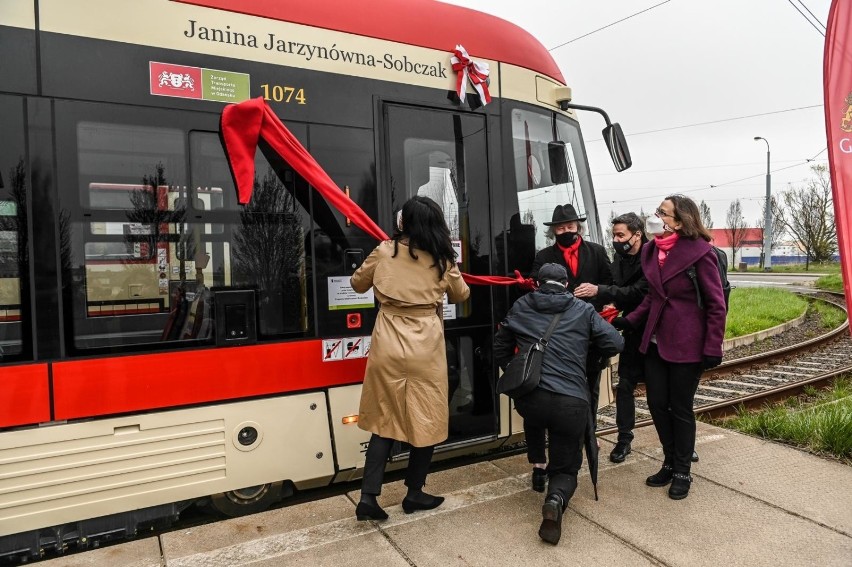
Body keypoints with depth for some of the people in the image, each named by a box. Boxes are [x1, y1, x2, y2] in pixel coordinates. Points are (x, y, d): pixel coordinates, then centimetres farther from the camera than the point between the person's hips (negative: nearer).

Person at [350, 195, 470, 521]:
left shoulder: (384, 252, -1)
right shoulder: (442, 260, -1)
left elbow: (358, 284, 15)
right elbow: (461, 295, 16)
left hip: (388, 347, 2)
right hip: (425, 349, -2)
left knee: (385, 421, 12)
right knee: (426, 421, 13)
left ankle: (368, 497, 10)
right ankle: (414, 494, 25)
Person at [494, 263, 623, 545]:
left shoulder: (520, 307, 14)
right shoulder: (583, 310, 11)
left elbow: (500, 348, 21)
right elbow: (616, 343, 7)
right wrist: (591, 356, 27)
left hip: (530, 398, 2)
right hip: (572, 402, -2)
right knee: (565, 467, 14)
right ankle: (556, 499, -17)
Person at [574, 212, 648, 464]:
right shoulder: (620, 257, 2)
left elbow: (638, 292, -27)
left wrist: (599, 291, -30)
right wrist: (613, 303, -10)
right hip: (633, 332, 6)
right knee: (625, 386, 6)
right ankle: (624, 439, 19)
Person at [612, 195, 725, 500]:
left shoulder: (700, 253, -13)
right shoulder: (653, 249, 6)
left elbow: (716, 305, -11)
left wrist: (712, 349, -13)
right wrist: (629, 320, 2)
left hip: (686, 345, -6)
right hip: (656, 341, 6)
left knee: (681, 408, 6)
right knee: (657, 403, 11)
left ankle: (682, 472, 24)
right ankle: (670, 463, 30)